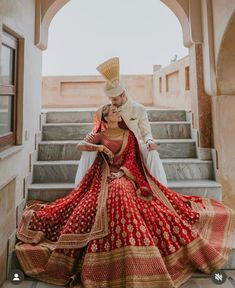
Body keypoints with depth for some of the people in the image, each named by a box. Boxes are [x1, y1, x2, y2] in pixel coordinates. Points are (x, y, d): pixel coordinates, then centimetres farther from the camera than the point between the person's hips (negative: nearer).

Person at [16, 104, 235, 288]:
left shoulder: (129, 135, 14)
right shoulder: (100, 136, 12)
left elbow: (131, 159, 4)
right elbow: (81, 145, 0)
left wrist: (121, 172, -13)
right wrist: (100, 147, -12)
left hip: (126, 176, 1)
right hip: (105, 178, -1)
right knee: (117, 194, -30)